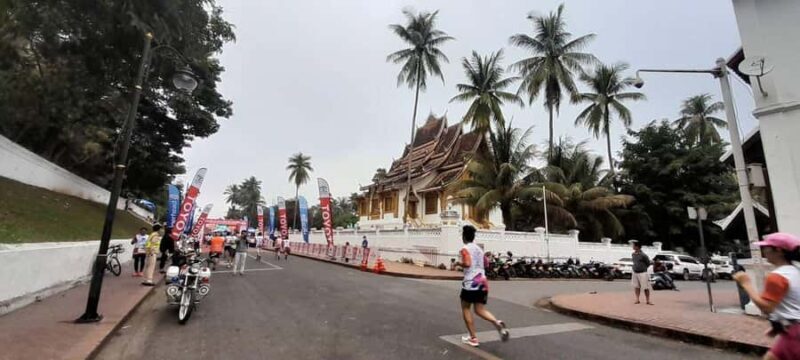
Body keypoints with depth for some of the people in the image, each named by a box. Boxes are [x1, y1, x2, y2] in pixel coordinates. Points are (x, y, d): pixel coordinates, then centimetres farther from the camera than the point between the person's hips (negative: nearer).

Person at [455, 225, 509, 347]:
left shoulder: (465, 249, -8)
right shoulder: (479, 249, 16)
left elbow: (467, 264, -23)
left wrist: (458, 263, -5)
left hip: (470, 283, -6)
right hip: (482, 282, 7)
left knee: (465, 308, 12)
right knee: (480, 310, 9)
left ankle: (473, 338, 12)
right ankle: (497, 322, -20)